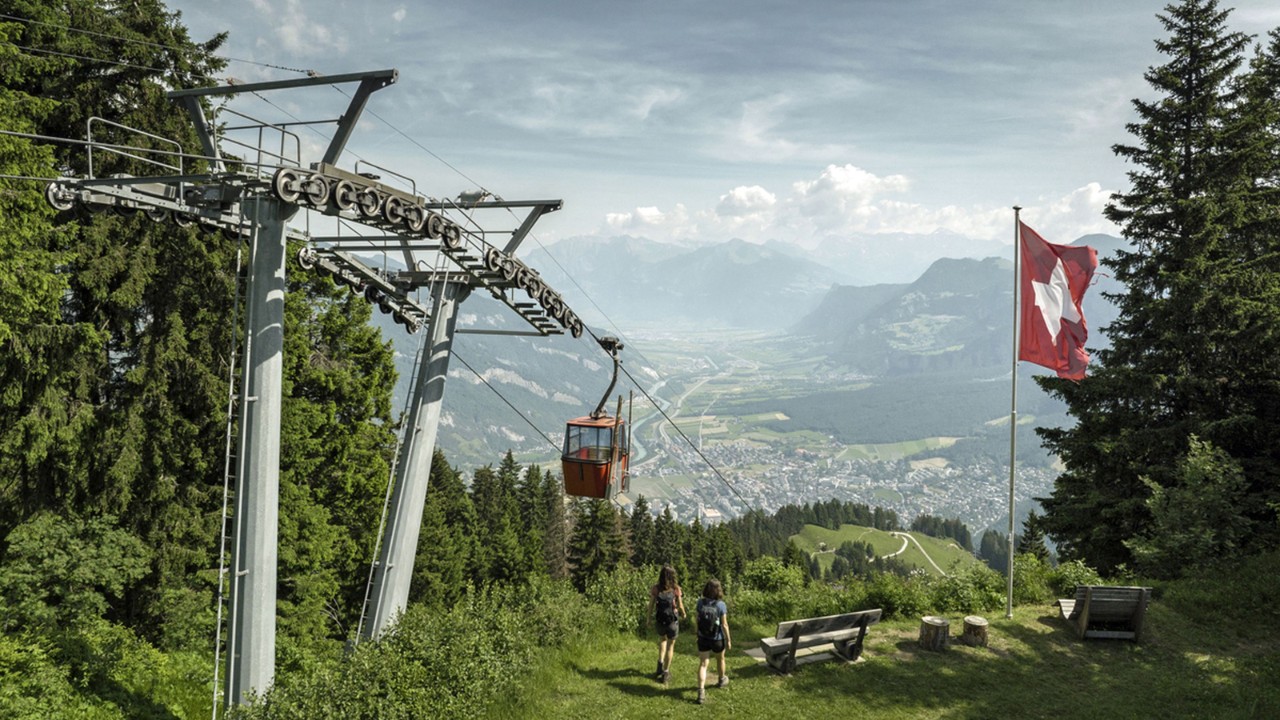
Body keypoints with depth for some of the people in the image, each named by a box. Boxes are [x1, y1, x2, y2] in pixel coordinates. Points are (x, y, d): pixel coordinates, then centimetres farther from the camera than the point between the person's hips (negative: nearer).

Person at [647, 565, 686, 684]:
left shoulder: (655, 589, -12)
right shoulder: (676, 589, -15)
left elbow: (651, 605, -6)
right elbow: (680, 606, -8)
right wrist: (683, 614, 13)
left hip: (660, 620, 2)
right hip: (673, 620, -2)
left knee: (662, 640, 31)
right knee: (670, 646, 15)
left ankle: (660, 665, 19)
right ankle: (665, 673, 20)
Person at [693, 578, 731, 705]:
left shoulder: (700, 602, -13)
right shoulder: (721, 605, -21)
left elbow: (699, 616, 2)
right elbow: (724, 625, -16)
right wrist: (728, 640, -4)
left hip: (703, 638, 1)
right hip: (718, 639, -1)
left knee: (702, 664, 5)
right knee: (720, 659, 26)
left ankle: (701, 692, -7)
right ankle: (721, 680, 50)